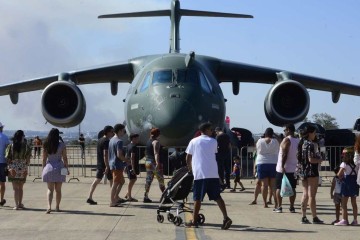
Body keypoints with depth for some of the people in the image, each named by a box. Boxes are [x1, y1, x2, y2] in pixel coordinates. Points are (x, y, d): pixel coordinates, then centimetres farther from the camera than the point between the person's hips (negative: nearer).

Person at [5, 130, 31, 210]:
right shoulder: (26, 146, -4)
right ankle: (20, 204, 19)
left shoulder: (10, 146, -5)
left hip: (13, 168, -1)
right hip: (23, 168, 1)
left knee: (15, 188, 4)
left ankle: (16, 205, -1)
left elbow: (7, 158, -3)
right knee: (21, 187, 15)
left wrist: (9, 167, 8)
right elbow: (28, 158, -1)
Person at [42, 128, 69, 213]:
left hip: (49, 168, 1)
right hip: (59, 168, -1)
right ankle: (57, 207, 19)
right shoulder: (62, 145, -7)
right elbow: (65, 158, -4)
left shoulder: (46, 145, -1)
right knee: (58, 189, 12)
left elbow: (44, 159, 2)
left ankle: (49, 206, -14)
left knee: (50, 189, 5)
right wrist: (67, 168, 5)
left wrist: (43, 169, 11)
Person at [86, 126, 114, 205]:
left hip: (99, 165, 9)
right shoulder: (106, 141, -15)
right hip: (105, 165, -9)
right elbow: (105, 155, -23)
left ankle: (90, 198, 3)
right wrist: (107, 166, -25)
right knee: (112, 181, 3)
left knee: (97, 180, 7)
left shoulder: (99, 140, 14)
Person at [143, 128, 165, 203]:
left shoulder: (148, 141, 13)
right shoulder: (156, 142, -12)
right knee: (161, 180, -1)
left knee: (148, 180, 7)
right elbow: (156, 153, -25)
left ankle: (146, 197, 3)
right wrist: (157, 163, -33)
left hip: (147, 162, 8)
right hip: (154, 163, -8)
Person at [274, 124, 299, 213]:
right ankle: (292, 207, 5)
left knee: (279, 187, 2)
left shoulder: (286, 140, -12)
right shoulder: (298, 141, 10)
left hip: (283, 168, -6)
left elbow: (284, 154, -20)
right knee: (292, 188, 7)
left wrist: (282, 166, -21)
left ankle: (279, 207, 0)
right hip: (294, 168, 6)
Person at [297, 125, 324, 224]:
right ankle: (314, 218, 2)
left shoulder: (301, 143, 11)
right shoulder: (310, 144, -15)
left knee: (305, 195, 11)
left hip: (302, 171, 8)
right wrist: (320, 160, -6)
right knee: (312, 195, -3)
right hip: (311, 172, -8)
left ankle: (303, 217, 11)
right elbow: (311, 159, -22)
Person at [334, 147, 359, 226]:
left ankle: (344, 220, -5)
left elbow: (339, 174, -15)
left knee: (343, 203, -1)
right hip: (355, 183, 6)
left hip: (347, 183, -6)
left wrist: (341, 178, 4)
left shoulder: (344, 164, -11)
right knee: (354, 202, 12)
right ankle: (355, 220, 14)